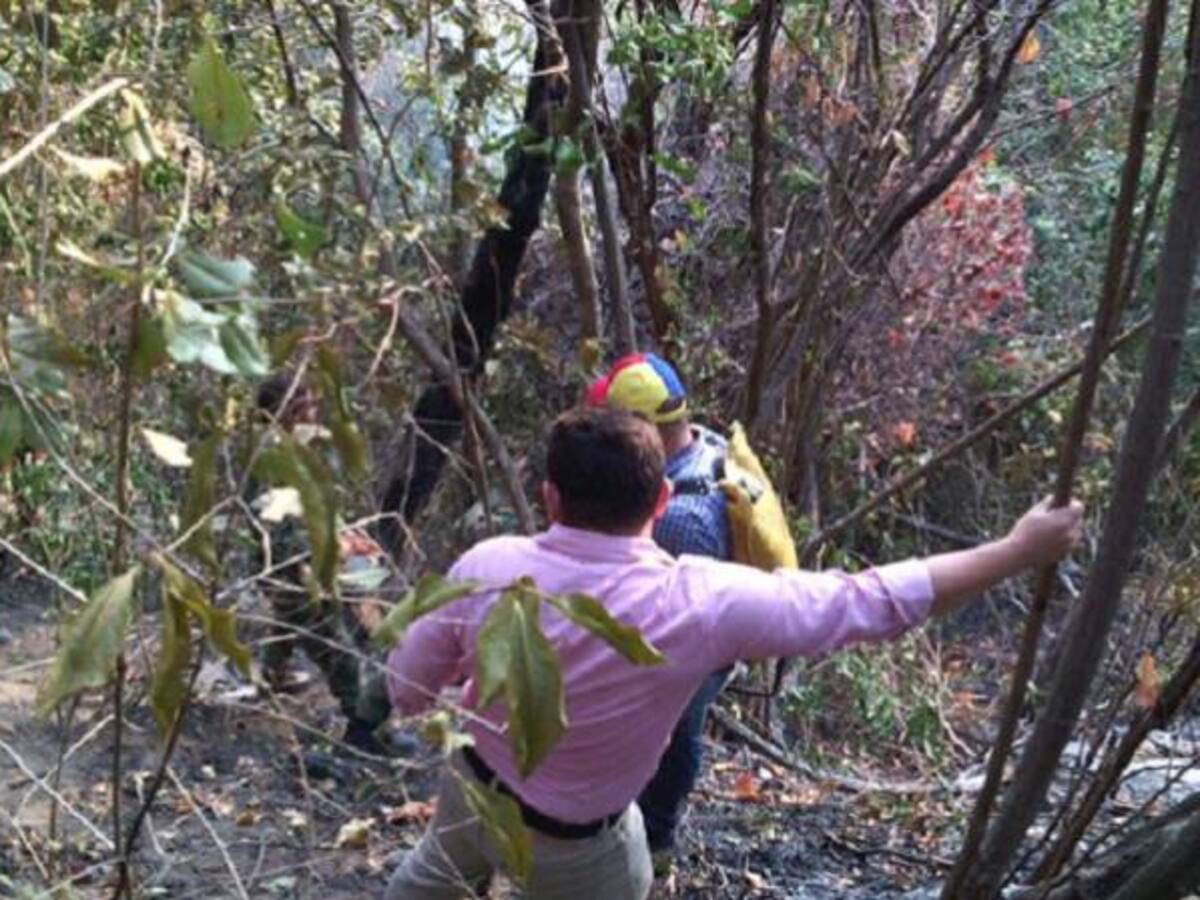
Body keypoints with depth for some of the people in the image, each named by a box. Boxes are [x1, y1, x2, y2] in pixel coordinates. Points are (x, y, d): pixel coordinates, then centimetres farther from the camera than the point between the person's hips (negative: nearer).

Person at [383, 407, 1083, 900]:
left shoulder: (487, 569, -26)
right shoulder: (699, 603, -35)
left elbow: (409, 690, -11)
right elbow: (876, 602, -29)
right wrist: (1020, 550, -20)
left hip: (473, 784, 3)